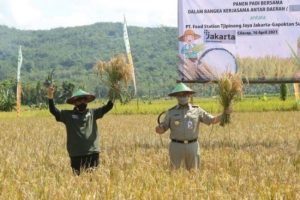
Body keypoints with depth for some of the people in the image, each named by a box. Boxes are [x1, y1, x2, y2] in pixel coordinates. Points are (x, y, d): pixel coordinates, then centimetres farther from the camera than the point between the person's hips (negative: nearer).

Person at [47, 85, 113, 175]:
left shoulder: (93, 113, 10)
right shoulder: (68, 115, 5)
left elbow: (107, 107, 5)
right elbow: (54, 111, -4)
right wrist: (50, 97, -20)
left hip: (92, 152, 1)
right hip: (76, 154, -1)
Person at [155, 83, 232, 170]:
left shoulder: (197, 110, 6)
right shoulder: (171, 112, 4)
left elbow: (212, 120, 4)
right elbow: (162, 130, 3)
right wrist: (158, 128, -20)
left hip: (192, 146, 1)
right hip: (176, 146, -1)